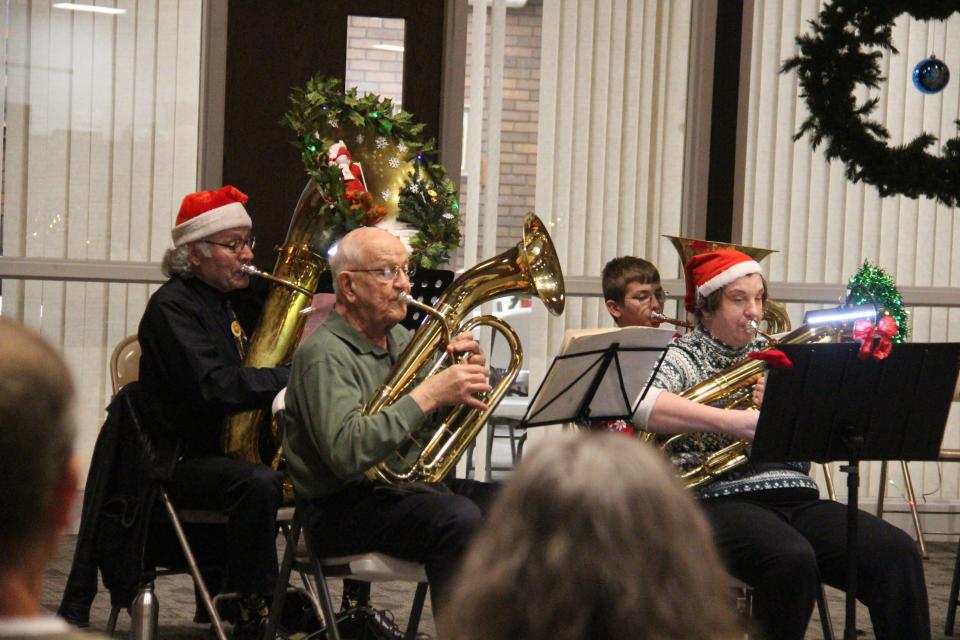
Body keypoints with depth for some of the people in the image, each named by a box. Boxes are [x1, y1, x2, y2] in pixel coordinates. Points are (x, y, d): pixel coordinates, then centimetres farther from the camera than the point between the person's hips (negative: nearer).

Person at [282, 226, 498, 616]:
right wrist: (429, 394, -27)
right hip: (345, 507, -9)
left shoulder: (399, 339, 15)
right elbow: (347, 454, -29)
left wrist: (468, 376, -4)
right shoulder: (325, 355, -14)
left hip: (409, 484, 9)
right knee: (460, 519, -31)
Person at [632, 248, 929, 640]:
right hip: (722, 500, -5)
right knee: (791, 559, -36)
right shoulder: (681, 357, 6)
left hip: (797, 499, 5)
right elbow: (641, 404, -18)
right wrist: (732, 422, -24)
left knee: (896, 553, -21)